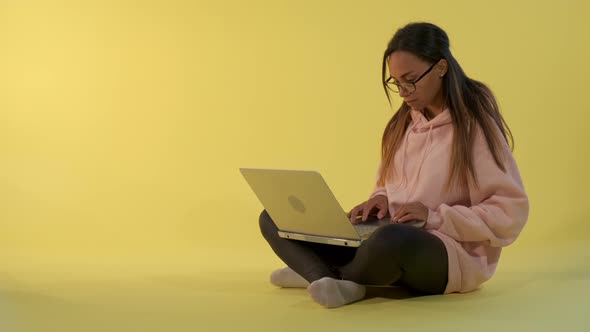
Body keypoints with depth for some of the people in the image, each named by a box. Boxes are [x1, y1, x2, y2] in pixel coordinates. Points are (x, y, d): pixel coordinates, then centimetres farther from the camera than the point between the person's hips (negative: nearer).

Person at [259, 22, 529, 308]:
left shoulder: (476, 125, -10)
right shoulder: (404, 122, 10)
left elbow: (511, 213, -13)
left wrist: (435, 217, -19)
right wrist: (380, 200, -2)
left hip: (454, 253, -7)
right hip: (393, 238, 7)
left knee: (390, 242, -44)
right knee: (275, 218, -1)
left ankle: (316, 272, -13)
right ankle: (333, 282, -29)